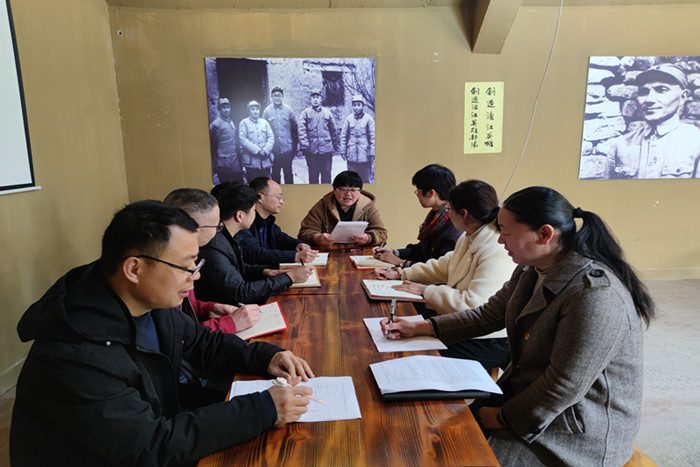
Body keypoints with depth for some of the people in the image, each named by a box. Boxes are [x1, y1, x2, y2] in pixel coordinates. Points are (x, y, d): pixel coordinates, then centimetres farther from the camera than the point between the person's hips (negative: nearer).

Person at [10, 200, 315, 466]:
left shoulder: (152, 302, -7)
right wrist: (264, 410, -30)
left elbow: (202, 342, 8)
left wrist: (266, 357, -9)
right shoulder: (74, 356, -30)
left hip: (158, 433, 7)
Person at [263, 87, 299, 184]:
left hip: (287, 149, 0)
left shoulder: (288, 110, 1)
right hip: (274, 150, 0)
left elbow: (295, 128, 5)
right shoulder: (267, 111, 0)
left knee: (288, 174, 7)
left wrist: (295, 145, 3)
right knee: (275, 174, 9)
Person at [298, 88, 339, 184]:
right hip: (312, 150, -1)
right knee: (313, 176, 7)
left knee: (326, 176, 6)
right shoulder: (306, 113, 3)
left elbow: (333, 130, 12)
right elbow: (302, 131, -6)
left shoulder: (327, 112, 9)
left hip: (326, 150, 1)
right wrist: (305, 146, -15)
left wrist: (336, 145, 10)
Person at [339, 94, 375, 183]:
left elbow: (373, 137, -2)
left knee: (366, 179, 4)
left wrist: (372, 153, -5)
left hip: (365, 155, -2)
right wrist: (343, 151, 3)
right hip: (351, 155, 2)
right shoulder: (348, 119, 3)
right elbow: (343, 136, 7)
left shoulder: (368, 118, -2)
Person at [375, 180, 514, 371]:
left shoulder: (496, 254, -26)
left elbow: (473, 305, -29)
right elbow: (443, 266, 18)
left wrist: (426, 291, -19)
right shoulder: (471, 237, 6)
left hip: (488, 341, -9)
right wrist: (400, 273, 13)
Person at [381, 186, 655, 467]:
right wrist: (421, 328, 4)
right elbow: (489, 314, 9)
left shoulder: (596, 296, -30)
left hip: (580, 428, -8)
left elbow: (565, 387, -26)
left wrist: (503, 417, -13)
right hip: (525, 389, 8)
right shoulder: (531, 271, -1)